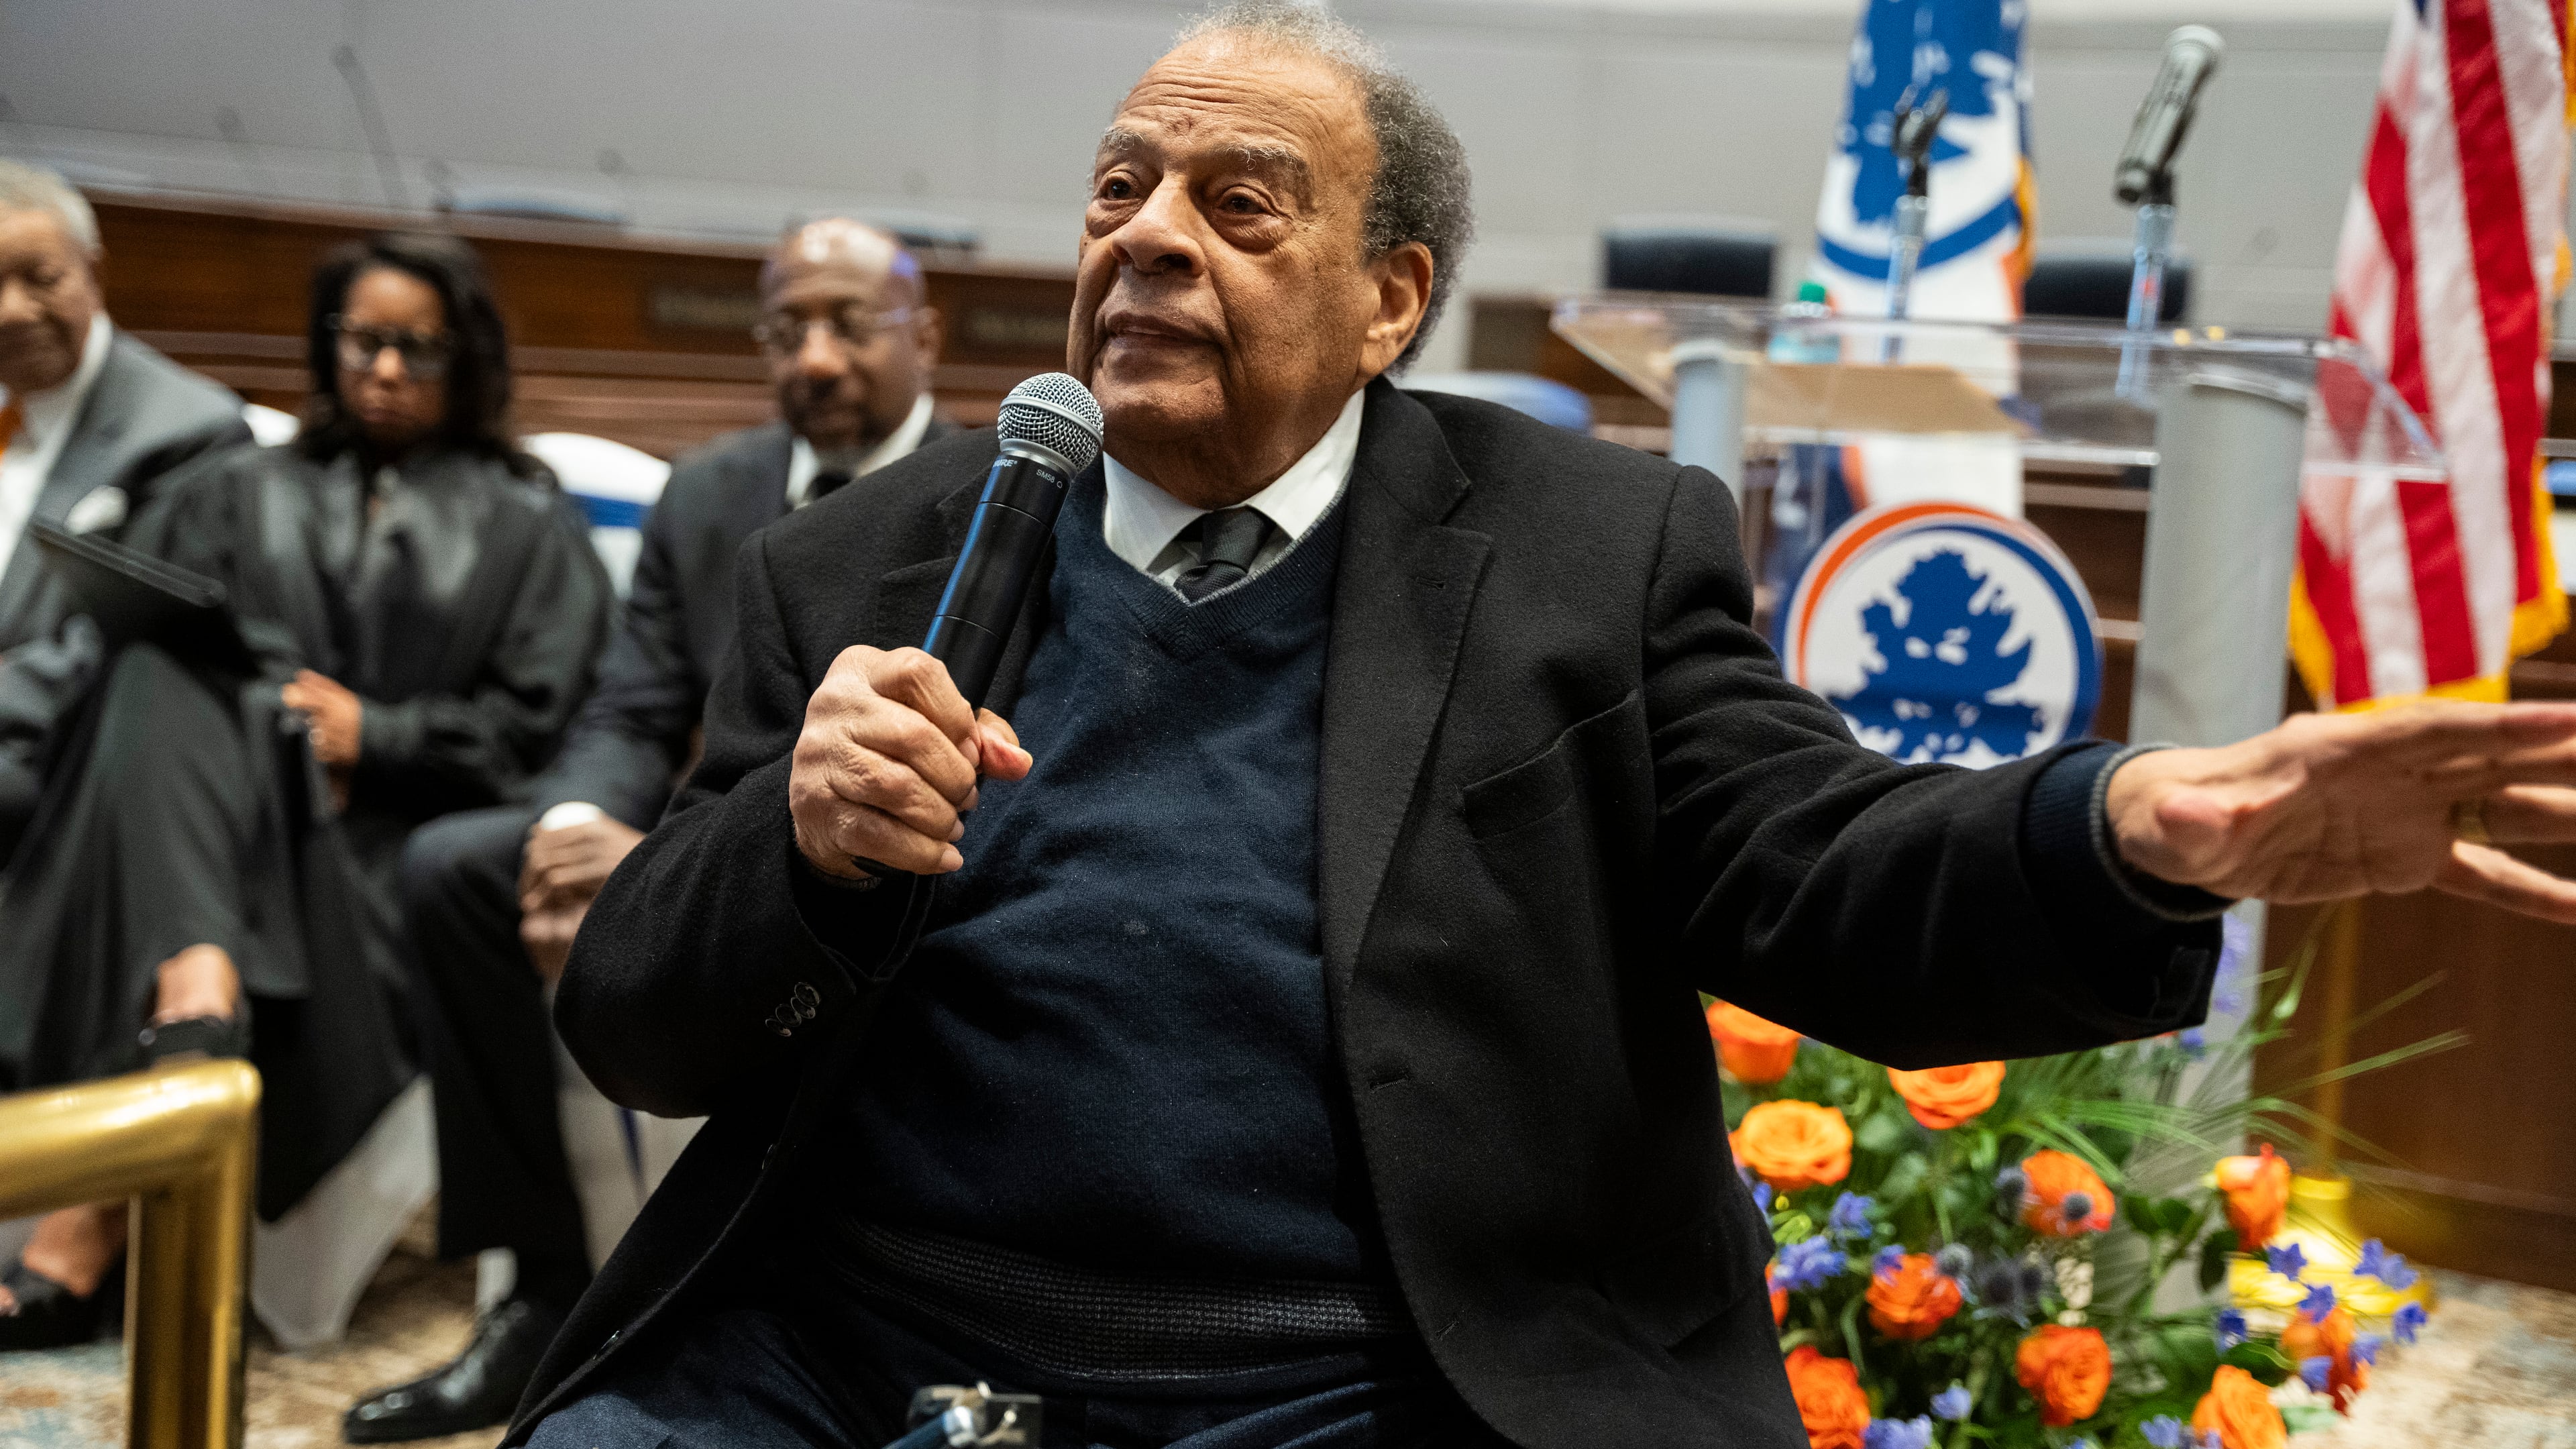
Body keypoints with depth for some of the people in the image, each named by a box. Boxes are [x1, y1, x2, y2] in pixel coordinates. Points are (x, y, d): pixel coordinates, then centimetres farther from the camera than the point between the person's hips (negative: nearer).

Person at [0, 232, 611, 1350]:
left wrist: (373, 733, -6)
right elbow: (141, 636, 11)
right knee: (158, 685, -33)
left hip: (393, 831, -2)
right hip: (226, 796, 2)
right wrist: (270, 717, -8)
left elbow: (532, 724, 5)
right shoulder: (244, 492, 26)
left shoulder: (525, 523, 18)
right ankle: (196, 993, -54)